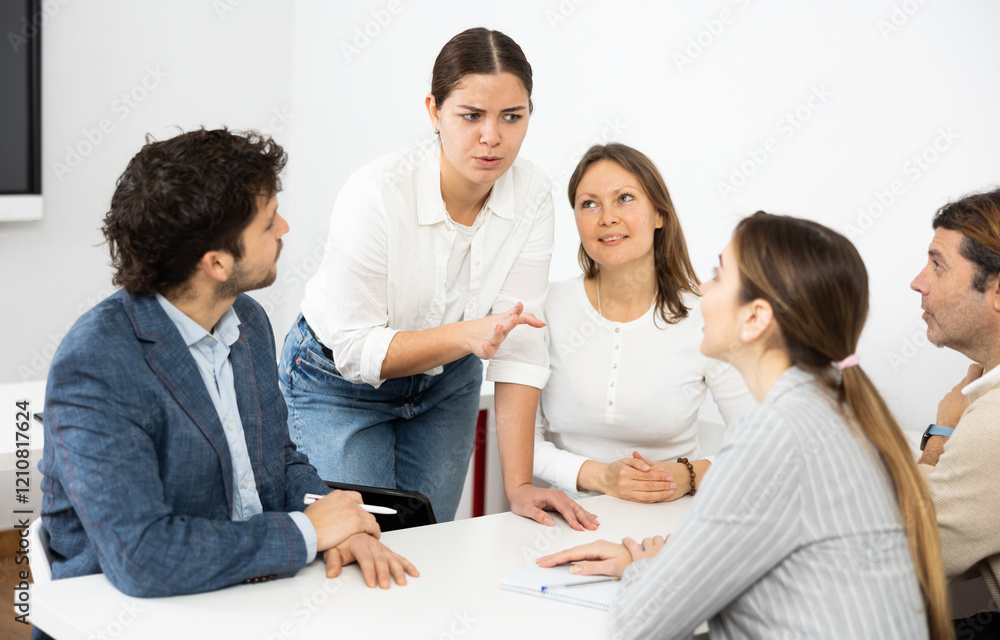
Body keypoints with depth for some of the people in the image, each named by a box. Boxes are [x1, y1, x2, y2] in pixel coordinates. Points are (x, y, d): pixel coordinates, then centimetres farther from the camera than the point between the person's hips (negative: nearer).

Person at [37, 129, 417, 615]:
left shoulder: (247, 320, 4)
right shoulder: (92, 369, -19)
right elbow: (139, 559, -26)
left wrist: (339, 527, -4)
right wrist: (307, 531, -17)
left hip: (261, 590, 6)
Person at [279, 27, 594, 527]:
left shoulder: (531, 196, -19)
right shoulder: (377, 194, -30)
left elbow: (519, 344, -19)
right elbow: (355, 350, -26)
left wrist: (519, 484, -22)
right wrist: (467, 335, -40)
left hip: (446, 382, 4)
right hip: (339, 381, -4)